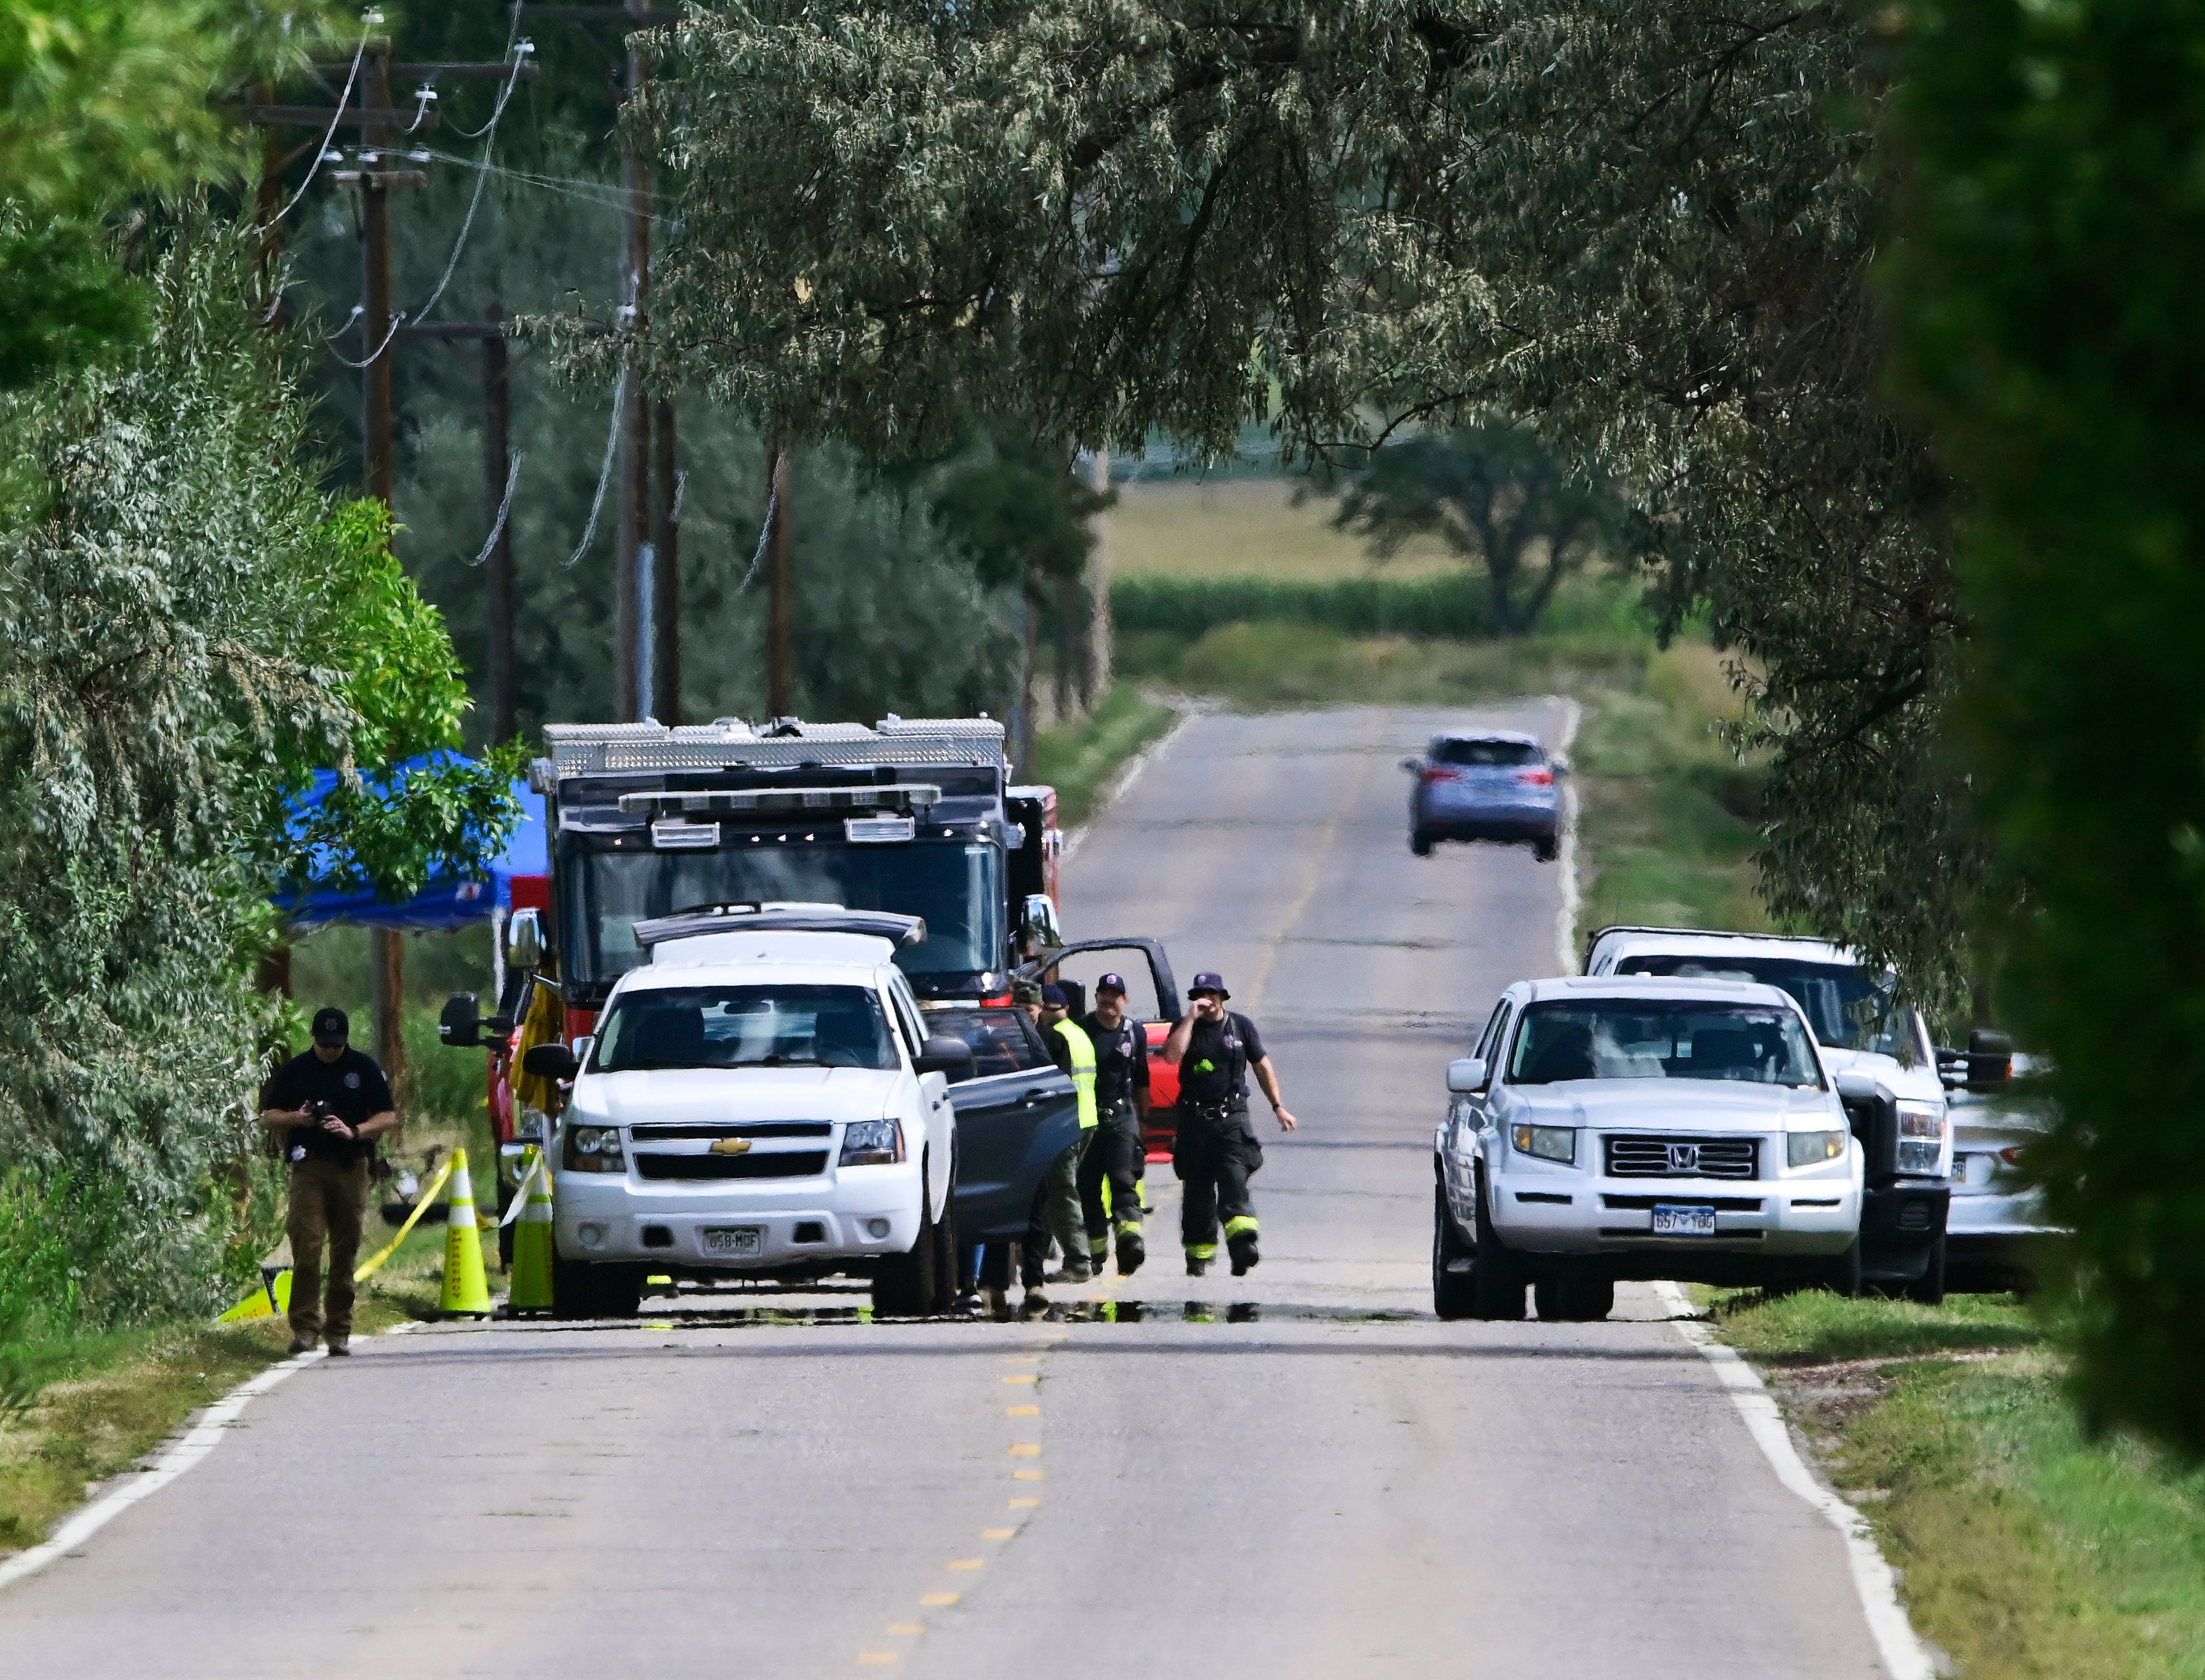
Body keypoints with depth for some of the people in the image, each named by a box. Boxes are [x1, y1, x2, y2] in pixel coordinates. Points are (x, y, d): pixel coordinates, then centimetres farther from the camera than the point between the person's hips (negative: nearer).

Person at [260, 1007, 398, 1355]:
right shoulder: (294, 1071, 9)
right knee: (306, 1248, -13)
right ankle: (305, 1327, -13)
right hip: (308, 1169, -1)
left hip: (350, 1167, 1)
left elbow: (388, 1117, 7)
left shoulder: (364, 1069, 7)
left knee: (345, 1252, 2)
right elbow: (269, 1116, 14)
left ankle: (339, 1332, 8)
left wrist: (354, 1131, -11)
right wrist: (296, 1118, -8)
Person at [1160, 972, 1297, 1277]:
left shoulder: (1241, 1027, 8)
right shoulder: (1185, 1026, 6)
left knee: (1234, 1179, -18)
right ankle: (1199, 1255, 17)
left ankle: (1243, 1244, -32)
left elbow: (1262, 1067, 16)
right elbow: (1172, 1055, -15)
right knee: (1198, 1189, 5)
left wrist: (1278, 1106, 13)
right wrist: (1192, 1017, -13)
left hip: (1232, 1119, -1)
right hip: (1195, 1122, 1)